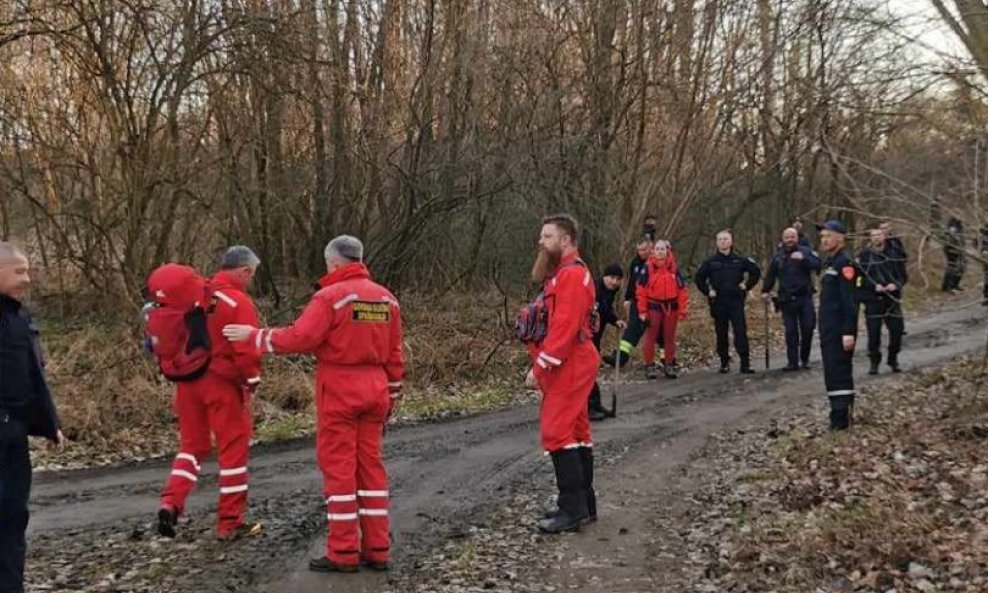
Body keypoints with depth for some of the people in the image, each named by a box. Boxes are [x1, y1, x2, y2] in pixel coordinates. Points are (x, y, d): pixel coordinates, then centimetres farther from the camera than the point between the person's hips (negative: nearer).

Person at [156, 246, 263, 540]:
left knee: (192, 444, 19)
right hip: (223, 384, -6)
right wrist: (252, 382, -5)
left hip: (188, 381, 6)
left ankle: (170, 503, 3)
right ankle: (230, 522, 12)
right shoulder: (240, 302, -13)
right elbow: (247, 350, -18)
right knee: (233, 450, 6)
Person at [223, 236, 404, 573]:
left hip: (339, 390, -6)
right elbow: (395, 355, 12)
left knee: (339, 468, 0)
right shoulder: (387, 298, 9)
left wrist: (254, 336, -6)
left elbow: (299, 338, -18)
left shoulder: (331, 296, -11)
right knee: (370, 465, 11)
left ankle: (343, 553, 3)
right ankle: (377, 550, 14)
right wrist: (391, 398, 19)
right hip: (374, 390, 6)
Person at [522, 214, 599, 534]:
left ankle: (573, 509, -7)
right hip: (568, 366, 11)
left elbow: (565, 327, -23)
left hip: (569, 366, -11)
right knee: (575, 431, 13)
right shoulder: (561, 273, 18)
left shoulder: (572, 275, -15)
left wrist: (540, 366, -22)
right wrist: (542, 364, 12)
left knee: (557, 432, -11)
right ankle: (584, 503, 21)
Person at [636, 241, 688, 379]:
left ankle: (669, 365, 21)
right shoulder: (648, 268, -6)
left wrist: (682, 310, -4)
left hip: (671, 307, 2)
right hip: (654, 306, -2)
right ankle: (649, 366, 12)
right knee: (651, 337, 3)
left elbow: (682, 290, 0)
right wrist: (642, 311, -8)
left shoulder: (674, 268, -1)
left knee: (670, 337, 10)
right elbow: (641, 291, -5)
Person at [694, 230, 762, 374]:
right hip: (718, 303, 1)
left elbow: (756, 271, 14)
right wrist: (708, 291, 3)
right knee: (721, 334, 6)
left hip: (736, 301, -1)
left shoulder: (740, 260, 4)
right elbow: (699, 278, 13)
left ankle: (745, 363, -7)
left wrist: (747, 286, 5)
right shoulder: (711, 261, 4)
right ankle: (724, 363, 17)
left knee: (741, 332, -8)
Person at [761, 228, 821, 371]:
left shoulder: (806, 252, 2)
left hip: (805, 297, -1)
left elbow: (818, 264, -12)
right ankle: (792, 362, 5)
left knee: (808, 328, 0)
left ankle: (804, 359, 16)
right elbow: (770, 275, 15)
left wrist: (803, 259, -23)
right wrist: (765, 291, 8)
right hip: (787, 299, 1)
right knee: (791, 331, 2)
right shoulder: (778, 256, 10)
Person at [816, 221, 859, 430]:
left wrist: (848, 332, -23)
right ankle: (840, 416, 22)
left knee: (838, 373, -9)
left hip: (840, 331, -10)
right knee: (833, 373, 14)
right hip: (828, 330, 10)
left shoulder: (844, 263, -13)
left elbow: (849, 300, -19)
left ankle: (841, 419, -7)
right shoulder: (829, 263, 16)